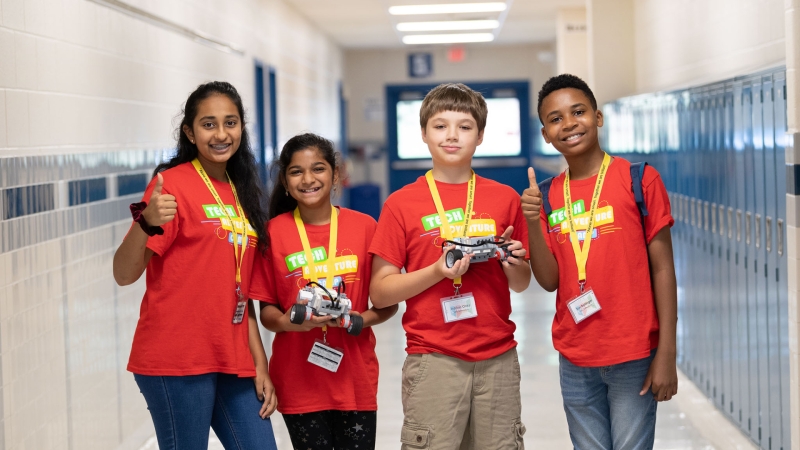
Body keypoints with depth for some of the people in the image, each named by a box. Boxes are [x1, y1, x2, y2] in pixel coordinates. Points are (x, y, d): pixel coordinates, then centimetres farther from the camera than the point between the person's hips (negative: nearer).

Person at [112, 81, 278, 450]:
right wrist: (147, 223, -32)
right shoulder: (173, 184, -7)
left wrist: (260, 365, 11)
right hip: (177, 361, -6)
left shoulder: (242, 192, 13)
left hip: (232, 362, 6)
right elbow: (124, 273, -14)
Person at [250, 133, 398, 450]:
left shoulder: (364, 227, -2)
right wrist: (288, 321, -20)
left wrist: (362, 320, -16)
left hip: (355, 379, 1)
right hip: (298, 383, 0)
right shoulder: (274, 232, -3)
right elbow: (266, 310, 1)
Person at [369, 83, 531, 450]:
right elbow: (380, 293, -1)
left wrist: (511, 264, -8)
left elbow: (522, 284, 14)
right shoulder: (402, 203, 1)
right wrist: (437, 271, -15)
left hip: (498, 357, 2)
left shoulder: (505, 198, 7)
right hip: (433, 360, -2)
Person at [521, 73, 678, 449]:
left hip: (633, 357, -4)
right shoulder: (548, 196, 6)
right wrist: (533, 223, -12)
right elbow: (550, 281, 3)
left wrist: (666, 355, -9)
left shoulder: (639, 179, -6)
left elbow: (662, 269, -6)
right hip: (575, 361, 4)